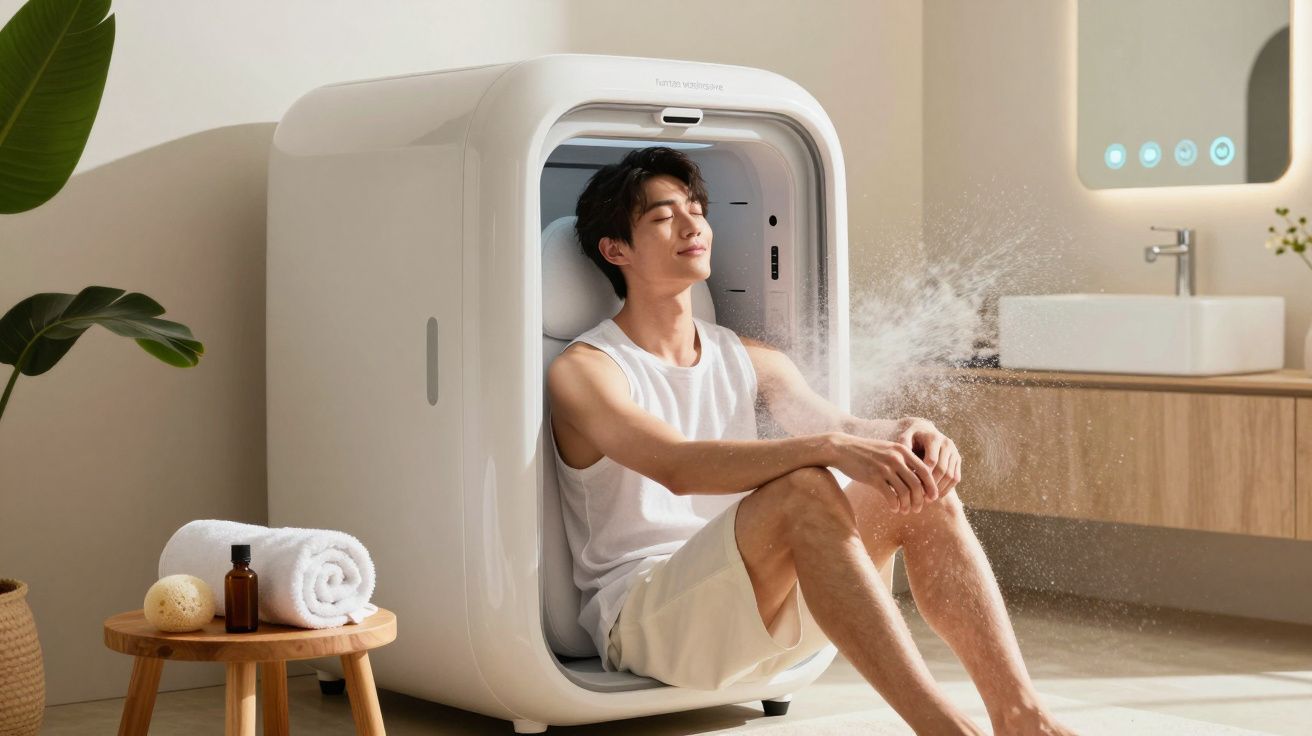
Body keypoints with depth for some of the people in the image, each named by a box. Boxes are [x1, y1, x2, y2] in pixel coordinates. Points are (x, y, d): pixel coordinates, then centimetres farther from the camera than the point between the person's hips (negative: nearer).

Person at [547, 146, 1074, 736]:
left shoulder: (749, 361, 17)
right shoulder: (582, 372, -6)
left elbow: (840, 427, 3)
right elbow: (675, 466, -24)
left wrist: (906, 434, -22)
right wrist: (829, 447, -36)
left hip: (763, 610, 7)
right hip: (642, 616, -7)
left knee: (920, 490, -12)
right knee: (805, 488, -32)